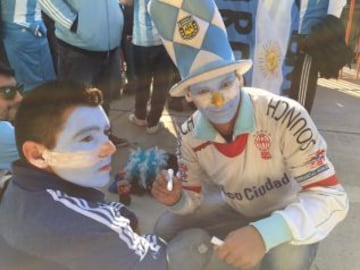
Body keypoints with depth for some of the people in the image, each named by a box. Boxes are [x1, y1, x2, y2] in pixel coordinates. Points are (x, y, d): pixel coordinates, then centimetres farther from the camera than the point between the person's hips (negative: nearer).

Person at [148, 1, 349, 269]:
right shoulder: (190, 136, -17)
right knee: (167, 228, -7)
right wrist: (177, 200, -28)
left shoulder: (287, 117, -33)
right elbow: (193, 198, -3)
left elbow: (332, 197, -33)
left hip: (292, 215, -4)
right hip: (237, 210, 5)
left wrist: (265, 233, -49)